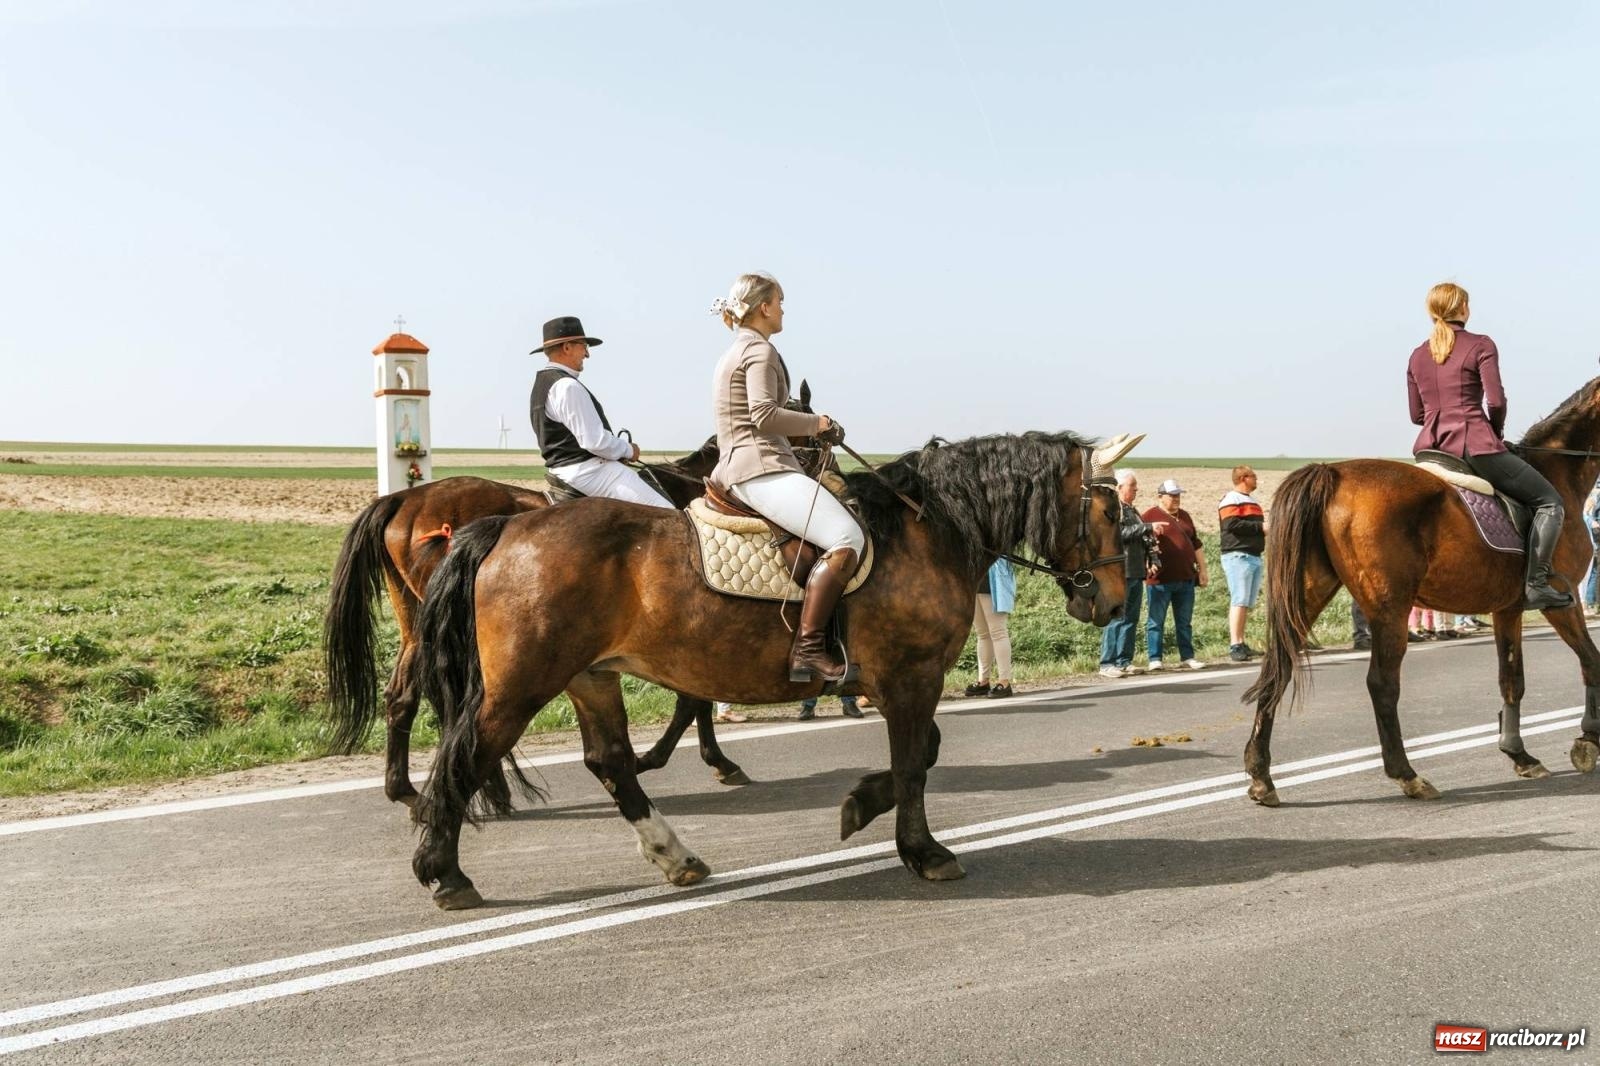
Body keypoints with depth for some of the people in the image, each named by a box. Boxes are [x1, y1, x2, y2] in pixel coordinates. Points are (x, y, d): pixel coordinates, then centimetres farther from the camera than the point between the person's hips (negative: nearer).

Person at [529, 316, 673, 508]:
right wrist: (629, 450, -5)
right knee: (667, 514, -15)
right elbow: (595, 441, -23)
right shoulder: (568, 386, -18)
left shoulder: (540, 385, 15)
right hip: (588, 471, -11)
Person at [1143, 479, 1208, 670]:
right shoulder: (1150, 516, -4)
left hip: (1185, 579, 6)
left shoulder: (1184, 516, 17)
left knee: (1184, 622, 12)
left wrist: (1202, 570, 19)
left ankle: (1187, 657, 18)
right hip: (1160, 579, -6)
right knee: (1156, 621, 0)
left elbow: (1196, 544, 22)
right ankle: (1155, 659, 4)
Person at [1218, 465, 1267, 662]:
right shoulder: (1231, 500, -6)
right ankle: (1235, 646, -14)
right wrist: (1260, 527, -16)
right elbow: (1232, 524, -20)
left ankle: (1241, 644, 13)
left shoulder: (1252, 501, 24)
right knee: (1239, 601, -12)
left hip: (1254, 556, 9)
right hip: (1238, 555, -9)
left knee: (1247, 603, 9)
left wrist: (1268, 525, 9)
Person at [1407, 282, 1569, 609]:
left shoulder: (1417, 356, 13)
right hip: (1475, 446, -6)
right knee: (1549, 502, 4)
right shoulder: (1480, 346, -3)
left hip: (1429, 448, 6)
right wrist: (1497, 431, 7)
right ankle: (1536, 584, -8)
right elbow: (1496, 401, -11)